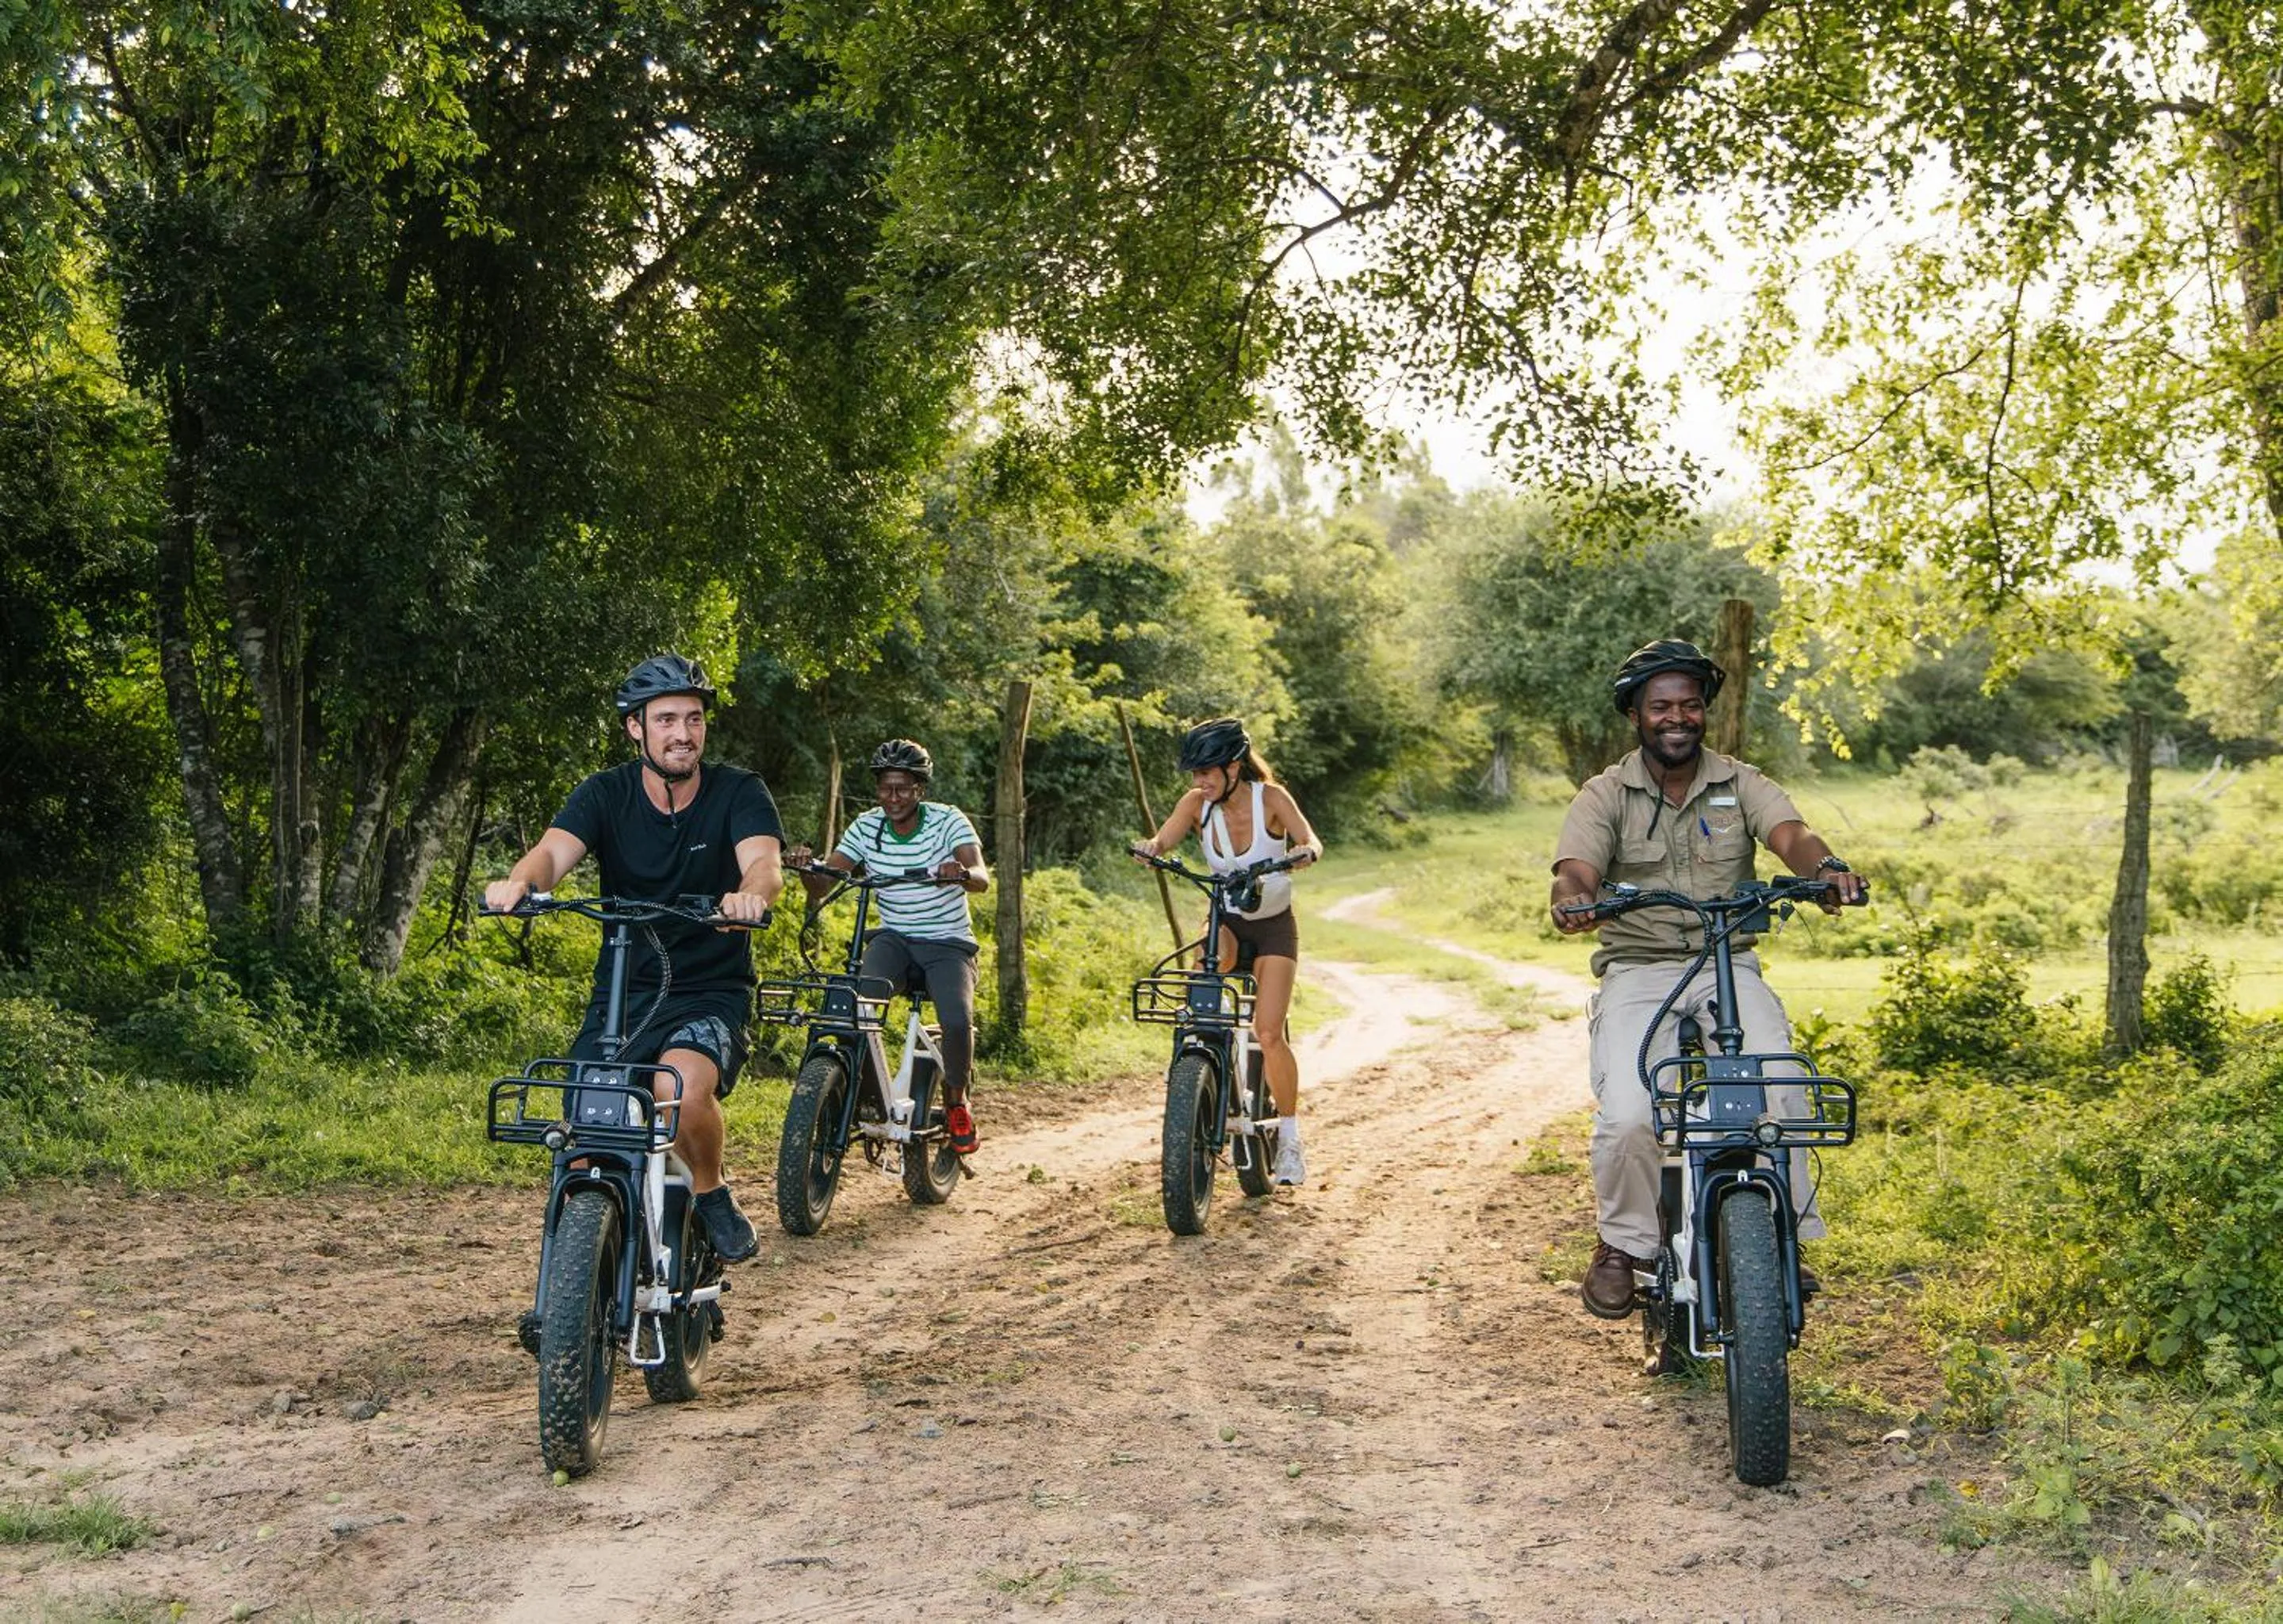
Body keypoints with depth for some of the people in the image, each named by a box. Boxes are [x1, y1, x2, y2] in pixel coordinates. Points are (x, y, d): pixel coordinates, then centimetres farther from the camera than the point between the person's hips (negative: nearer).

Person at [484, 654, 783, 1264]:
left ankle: (710, 1194, -4)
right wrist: (520, 880, -44)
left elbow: (763, 859, -25)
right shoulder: (606, 794, -2)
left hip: (711, 993, -2)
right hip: (621, 991, 2)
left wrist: (751, 893, -50)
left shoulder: (738, 792, -6)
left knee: (683, 1086, -32)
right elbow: (555, 849, -20)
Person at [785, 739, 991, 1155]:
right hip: (893, 938, 2)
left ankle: (956, 1101, 1)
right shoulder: (866, 828, -2)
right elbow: (821, 887, -7)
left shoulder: (949, 822, -10)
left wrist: (963, 873, -50)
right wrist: (806, 866, -30)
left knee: (957, 1021, -28)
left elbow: (982, 879, -26)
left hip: (948, 943, -2)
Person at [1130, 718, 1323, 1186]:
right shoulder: (1197, 802, -10)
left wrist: (1306, 852, -50)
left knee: (1269, 1035, -14)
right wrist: (1148, 847, -46)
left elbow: (1310, 840, -27)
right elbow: (1163, 840, -23)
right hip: (1227, 922, 2)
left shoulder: (1270, 797, -17)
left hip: (1274, 926, -2)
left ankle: (1290, 1138, 1)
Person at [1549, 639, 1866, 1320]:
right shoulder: (1605, 796, 1)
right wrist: (1572, 899, -42)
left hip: (1730, 966, 1)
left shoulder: (1740, 784, 5)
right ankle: (1624, 1243, 4)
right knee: (1628, 1117, -22)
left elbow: (1791, 834, -15)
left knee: (1778, 1092, -23)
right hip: (1638, 971, -1)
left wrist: (1826, 867, -39)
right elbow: (1576, 869, -16)